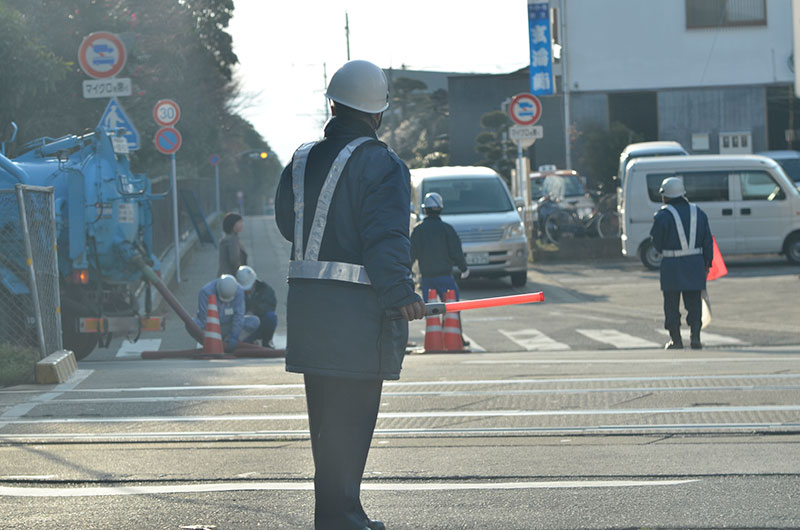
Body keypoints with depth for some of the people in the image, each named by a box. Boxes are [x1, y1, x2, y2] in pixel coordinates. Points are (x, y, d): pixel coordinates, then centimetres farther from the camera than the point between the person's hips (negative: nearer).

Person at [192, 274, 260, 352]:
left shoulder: (239, 291, -19)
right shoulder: (206, 292, -27)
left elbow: (239, 316, -20)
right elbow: (204, 318, -26)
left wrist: (233, 339, -27)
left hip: (227, 327, 2)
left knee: (254, 321, -21)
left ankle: (226, 341, -13)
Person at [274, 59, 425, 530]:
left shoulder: (303, 161, 10)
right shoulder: (381, 164, -10)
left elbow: (288, 224, 17)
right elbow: (387, 238, -19)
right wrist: (401, 293, -22)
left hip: (307, 302, 7)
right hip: (359, 309, -7)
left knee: (326, 412, 15)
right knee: (352, 415, -1)